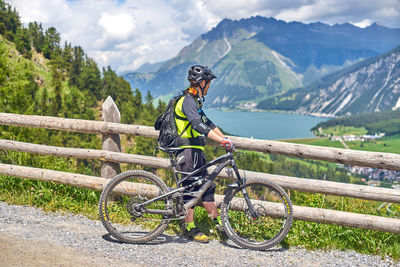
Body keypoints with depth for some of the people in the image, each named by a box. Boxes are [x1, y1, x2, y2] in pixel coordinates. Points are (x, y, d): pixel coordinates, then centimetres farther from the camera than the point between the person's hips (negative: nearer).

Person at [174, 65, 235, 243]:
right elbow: (199, 125, -30)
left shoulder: (195, 101, 17)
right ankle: (190, 229, 6)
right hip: (189, 151, -10)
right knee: (190, 189, -3)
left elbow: (207, 123, 20)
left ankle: (220, 223, 19)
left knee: (206, 186, 12)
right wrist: (222, 140, -36)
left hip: (196, 151, 10)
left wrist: (224, 139, 11)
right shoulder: (188, 101, -16)